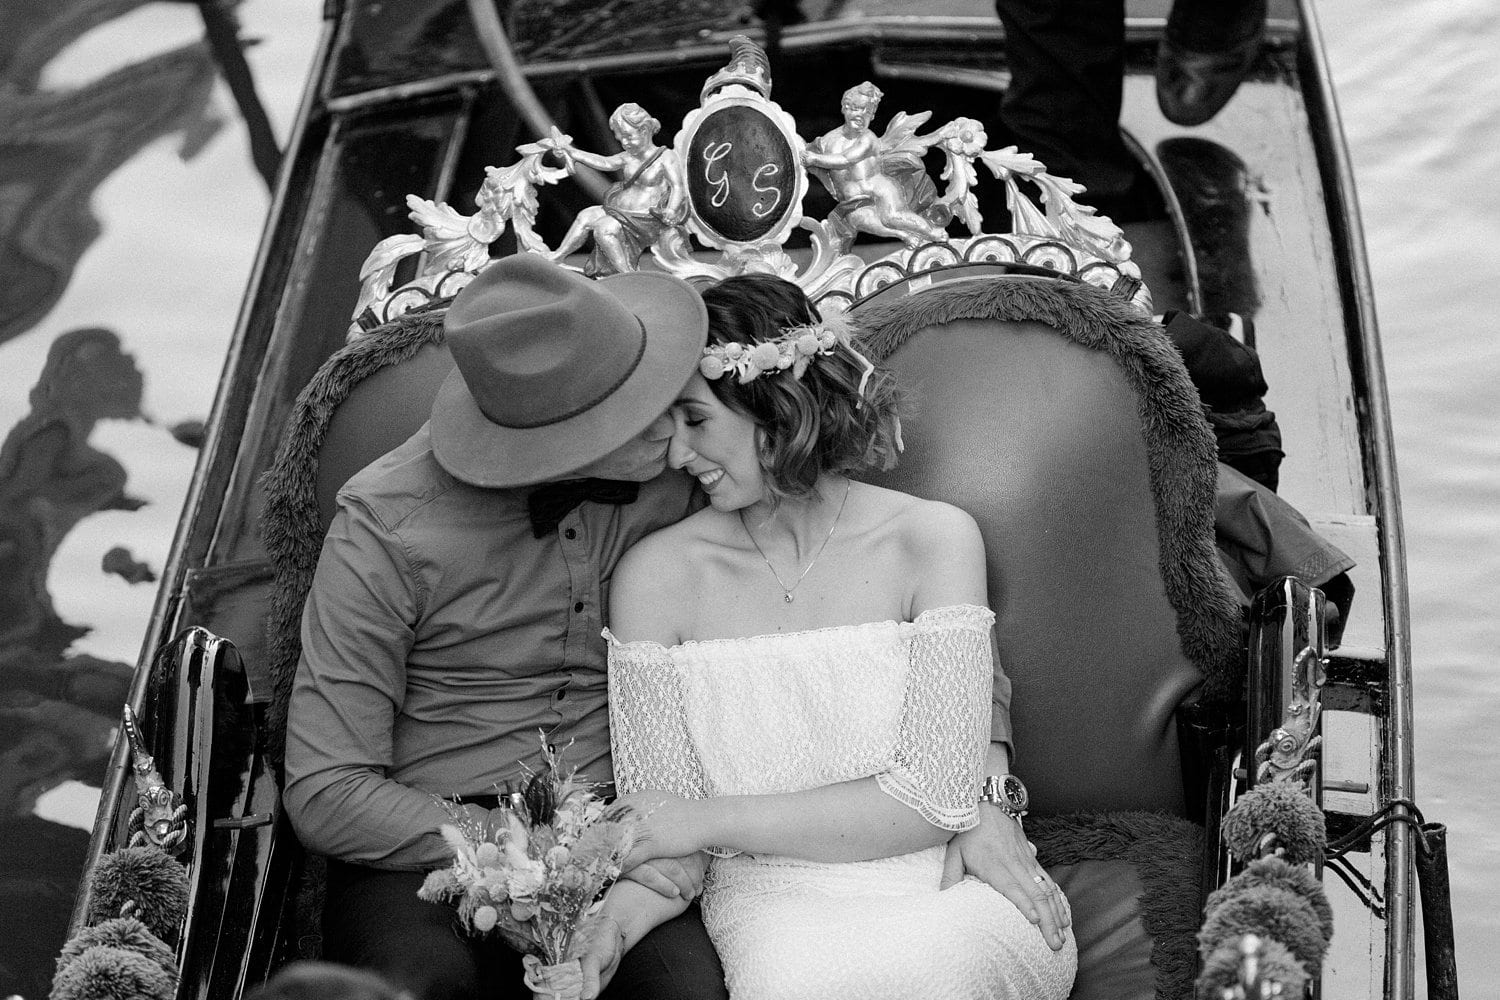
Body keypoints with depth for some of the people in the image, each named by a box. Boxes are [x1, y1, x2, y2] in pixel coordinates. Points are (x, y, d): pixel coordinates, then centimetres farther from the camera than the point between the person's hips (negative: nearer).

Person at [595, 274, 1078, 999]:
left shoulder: (932, 540, -2)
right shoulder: (656, 577, 0)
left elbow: (936, 797, -9)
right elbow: (661, 841, 2)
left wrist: (713, 818, -13)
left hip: (942, 886, 1)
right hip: (771, 899, 0)